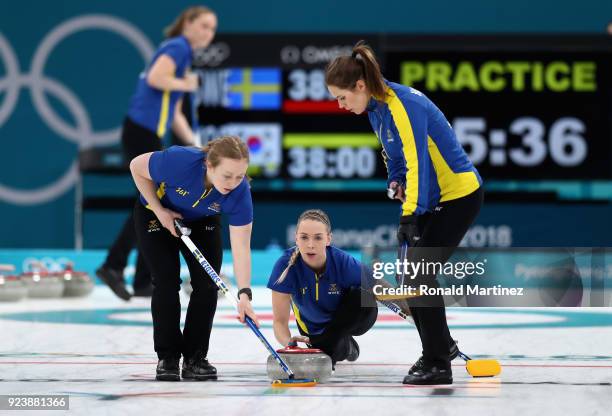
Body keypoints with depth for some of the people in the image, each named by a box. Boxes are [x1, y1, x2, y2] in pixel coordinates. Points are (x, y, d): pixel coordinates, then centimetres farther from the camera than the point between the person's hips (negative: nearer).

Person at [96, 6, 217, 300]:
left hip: (149, 136, 10)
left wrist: (193, 143, 16)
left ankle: (145, 281, 11)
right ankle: (113, 266, -14)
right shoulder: (178, 47, -5)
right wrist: (185, 85, -8)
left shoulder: (185, 54, 23)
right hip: (142, 133, -10)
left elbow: (174, 114, 25)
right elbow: (155, 77, -25)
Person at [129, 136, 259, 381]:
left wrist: (244, 294, -45)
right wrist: (160, 211, -22)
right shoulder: (179, 161, -41)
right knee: (167, 283, -11)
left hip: (203, 222, 2)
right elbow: (137, 167, -20)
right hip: (157, 214, -2)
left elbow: (241, 248, -34)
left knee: (207, 284, -8)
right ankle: (167, 357, 2)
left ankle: (195, 358, 4)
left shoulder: (240, 192, -33)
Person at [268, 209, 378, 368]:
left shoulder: (343, 262, -32)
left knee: (363, 297, -32)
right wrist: (288, 342, -45)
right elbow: (280, 320, -26)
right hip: (314, 327, 2)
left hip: (346, 320, -2)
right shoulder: (286, 265, -30)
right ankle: (345, 345, 15)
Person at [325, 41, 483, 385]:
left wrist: (411, 215, -36)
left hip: (460, 195, -9)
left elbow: (417, 162, -31)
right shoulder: (376, 105, 4)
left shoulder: (402, 106, -25)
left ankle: (438, 366, -6)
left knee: (419, 272, -12)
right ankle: (440, 346, 26)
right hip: (435, 198, 9)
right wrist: (395, 181, -1)